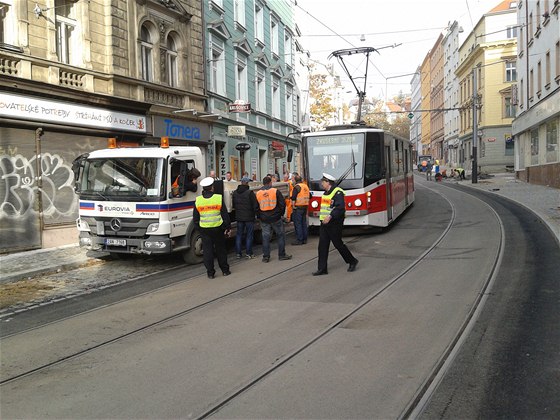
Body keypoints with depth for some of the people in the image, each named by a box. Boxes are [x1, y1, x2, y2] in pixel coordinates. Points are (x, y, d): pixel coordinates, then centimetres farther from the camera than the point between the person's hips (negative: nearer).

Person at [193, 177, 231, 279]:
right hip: (218, 228, -1)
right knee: (220, 249, 13)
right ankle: (225, 270, 21)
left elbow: (195, 219, 3)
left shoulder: (197, 200, -3)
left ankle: (210, 272, 8)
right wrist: (227, 228, 4)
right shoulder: (219, 198, -8)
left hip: (204, 229, 1)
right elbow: (225, 215, -5)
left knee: (207, 251, 7)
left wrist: (199, 228, 16)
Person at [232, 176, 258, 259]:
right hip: (249, 217, -5)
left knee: (239, 235, 12)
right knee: (249, 235, 3)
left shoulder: (235, 193, 3)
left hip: (239, 217, 5)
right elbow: (255, 205, -14)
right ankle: (249, 253, 5)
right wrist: (256, 213, 3)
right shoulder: (250, 193, -16)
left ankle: (238, 253, 14)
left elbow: (233, 205, 13)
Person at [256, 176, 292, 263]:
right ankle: (282, 255, 12)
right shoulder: (275, 191, -6)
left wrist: (259, 216, 15)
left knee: (266, 238, 8)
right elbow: (282, 204, -6)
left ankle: (266, 257, 9)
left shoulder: (258, 193, 2)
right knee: (281, 236, 9)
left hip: (264, 219, 3)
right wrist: (281, 213, 9)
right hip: (276, 218, -3)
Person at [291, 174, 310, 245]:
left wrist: (293, 206, -9)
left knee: (297, 224, -4)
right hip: (305, 207, 8)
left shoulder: (297, 187, -12)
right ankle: (304, 239, 16)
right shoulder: (306, 186, 12)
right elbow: (309, 196, 22)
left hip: (298, 207, -8)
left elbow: (293, 198, -17)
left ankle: (299, 240, -5)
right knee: (304, 223, 13)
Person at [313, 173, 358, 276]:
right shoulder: (325, 193, 16)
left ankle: (352, 261, 21)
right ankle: (322, 269, 7)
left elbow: (340, 208, -25)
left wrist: (330, 216, -32)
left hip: (334, 223, -8)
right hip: (324, 223, 8)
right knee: (322, 246, 3)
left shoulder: (338, 193, -14)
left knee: (338, 244, 1)